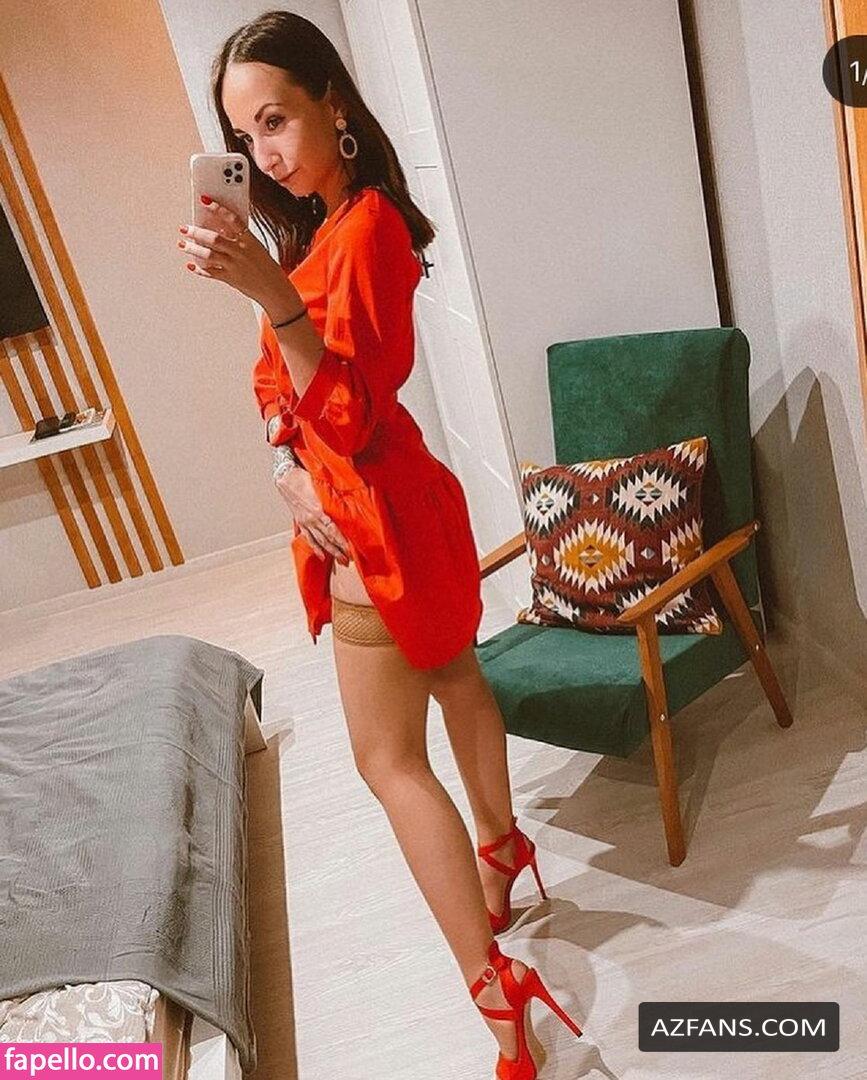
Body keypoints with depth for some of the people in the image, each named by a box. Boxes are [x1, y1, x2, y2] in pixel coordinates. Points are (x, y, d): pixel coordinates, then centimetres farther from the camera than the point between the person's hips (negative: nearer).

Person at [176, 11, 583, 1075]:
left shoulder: (365, 227, -19)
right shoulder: (316, 227, 10)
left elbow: (351, 416, -29)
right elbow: (283, 390, 9)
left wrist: (269, 292, -40)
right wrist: (289, 470, -8)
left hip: (377, 514, -10)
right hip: (345, 502, 10)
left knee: (389, 758, -2)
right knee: (453, 678, 23)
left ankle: (496, 991, 6)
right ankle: (501, 851, 46)